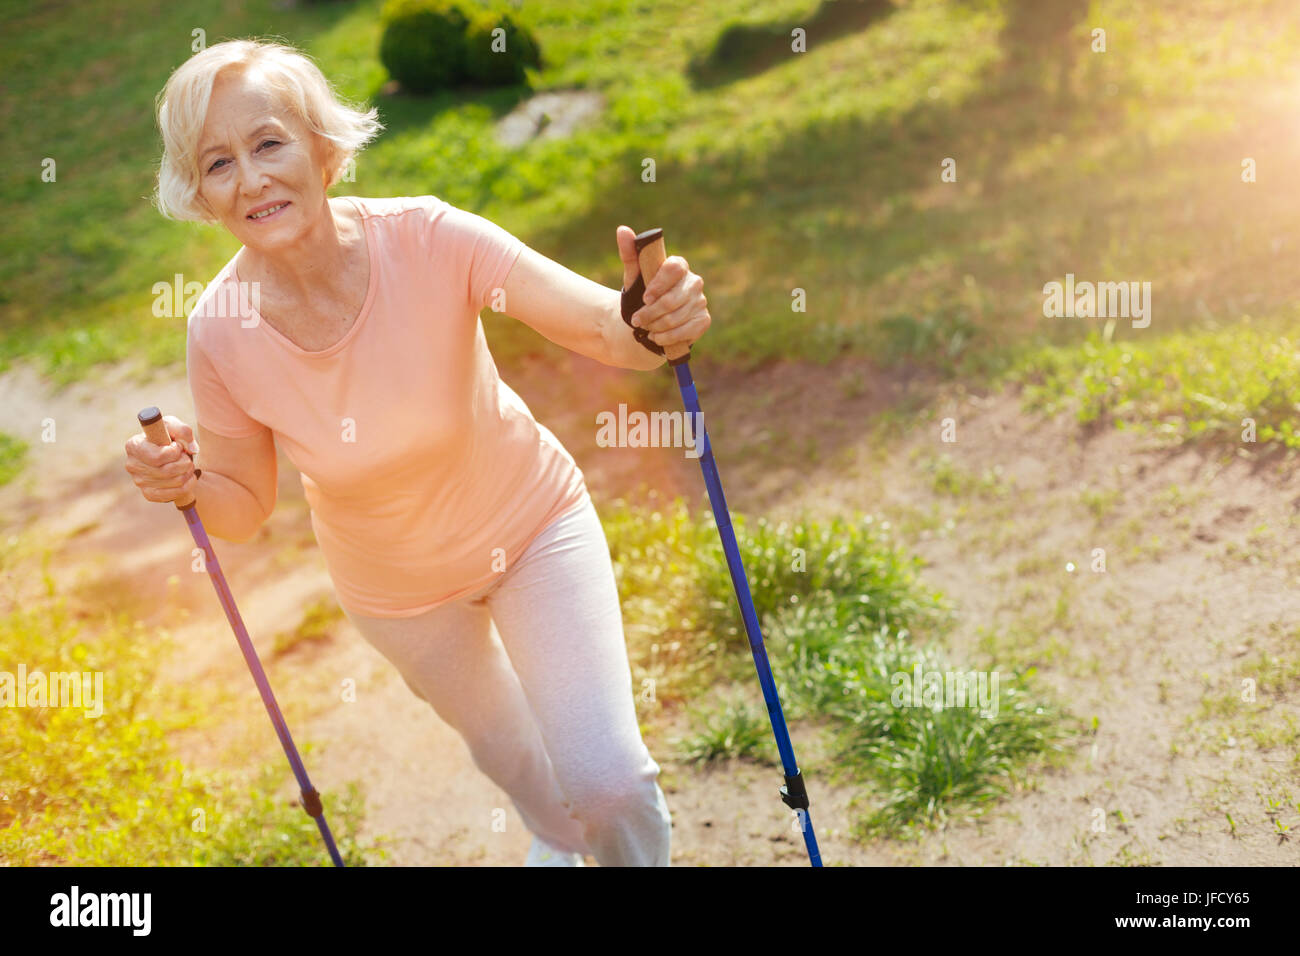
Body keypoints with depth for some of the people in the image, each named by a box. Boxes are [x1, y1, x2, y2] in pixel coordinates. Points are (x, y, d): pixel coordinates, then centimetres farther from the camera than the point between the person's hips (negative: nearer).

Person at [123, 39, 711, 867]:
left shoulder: (426, 238, -30)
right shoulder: (221, 332, -24)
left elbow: (602, 326, -37)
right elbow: (244, 509, -10)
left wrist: (653, 319, -60)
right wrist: (185, 485, -31)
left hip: (532, 523, -2)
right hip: (394, 582, 2)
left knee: (606, 781, -9)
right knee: (499, 738, 26)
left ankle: (639, 855, 29)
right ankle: (557, 835, 63)